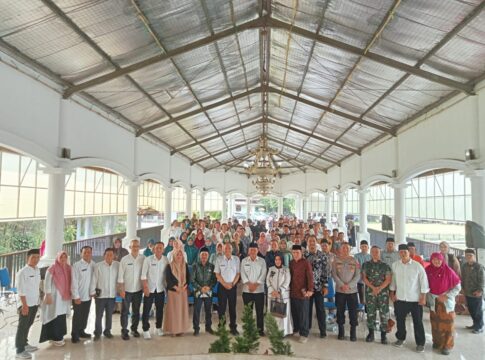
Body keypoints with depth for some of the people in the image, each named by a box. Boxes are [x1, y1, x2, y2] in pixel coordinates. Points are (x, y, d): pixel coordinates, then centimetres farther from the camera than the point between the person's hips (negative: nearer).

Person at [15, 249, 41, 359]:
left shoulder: (37, 270, 7)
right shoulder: (22, 272, -16)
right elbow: (21, 290, -17)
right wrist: (24, 305, -18)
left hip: (34, 303, 7)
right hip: (25, 304, -7)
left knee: (28, 325, 19)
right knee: (22, 326, 0)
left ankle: (24, 344, 33)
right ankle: (19, 350, 8)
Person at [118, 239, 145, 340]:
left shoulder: (143, 259, -5)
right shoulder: (124, 259, -8)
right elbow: (120, 276, -5)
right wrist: (121, 289, -7)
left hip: (138, 289, 2)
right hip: (127, 290, -2)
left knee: (136, 311, 15)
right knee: (125, 311, 7)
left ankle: (134, 329, 31)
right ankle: (124, 331, 20)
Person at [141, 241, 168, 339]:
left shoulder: (166, 260, -3)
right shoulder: (148, 259, -8)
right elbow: (143, 275, -7)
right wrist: (145, 287, -11)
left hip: (160, 289, 2)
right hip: (149, 289, -2)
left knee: (160, 309, 12)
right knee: (146, 310, 3)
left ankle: (159, 328, 29)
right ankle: (146, 330, 16)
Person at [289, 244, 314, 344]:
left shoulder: (306, 263, -9)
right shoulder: (291, 263, 8)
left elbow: (310, 277, -13)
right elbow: (290, 276, 12)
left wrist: (310, 290, -20)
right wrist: (289, 287, 8)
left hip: (303, 293, -5)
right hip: (293, 292, 5)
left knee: (303, 314, 2)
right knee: (294, 312, 13)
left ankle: (304, 334, 12)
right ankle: (295, 328, 32)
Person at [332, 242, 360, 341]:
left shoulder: (354, 261, 4)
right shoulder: (336, 260, 3)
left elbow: (358, 276, -1)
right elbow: (334, 274, -3)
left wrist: (349, 285, -13)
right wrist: (342, 285, -15)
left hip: (352, 290, 0)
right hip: (339, 290, 0)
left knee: (353, 312, 2)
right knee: (340, 311, 7)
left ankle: (353, 333, 13)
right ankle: (341, 331, 20)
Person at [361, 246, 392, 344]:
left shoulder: (385, 265, 3)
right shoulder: (366, 264, 6)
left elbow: (388, 279, -2)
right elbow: (364, 278, 1)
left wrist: (379, 288, -13)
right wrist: (373, 287, -11)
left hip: (383, 292, -1)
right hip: (370, 292, 1)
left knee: (384, 313, -1)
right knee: (370, 313, 5)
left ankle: (384, 335, 8)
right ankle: (371, 333, 16)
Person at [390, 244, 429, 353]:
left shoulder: (417, 266, -11)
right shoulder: (395, 265, -1)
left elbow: (423, 281, -8)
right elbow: (393, 280, 8)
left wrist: (423, 297, -9)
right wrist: (392, 293, 8)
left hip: (415, 299, -3)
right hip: (399, 298, 3)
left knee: (418, 322, 7)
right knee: (400, 319, 14)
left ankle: (420, 343, 21)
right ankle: (401, 338, 33)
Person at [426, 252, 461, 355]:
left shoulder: (448, 271, -13)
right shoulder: (428, 270, -4)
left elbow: (457, 287, -7)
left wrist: (446, 296, -14)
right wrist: (428, 297, 4)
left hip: (446, 301, -3)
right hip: (433, 301, 3)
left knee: (447, 323, 0)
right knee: (435, 323, 9)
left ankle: (447, 345, 12)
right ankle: (437, 341, 25)